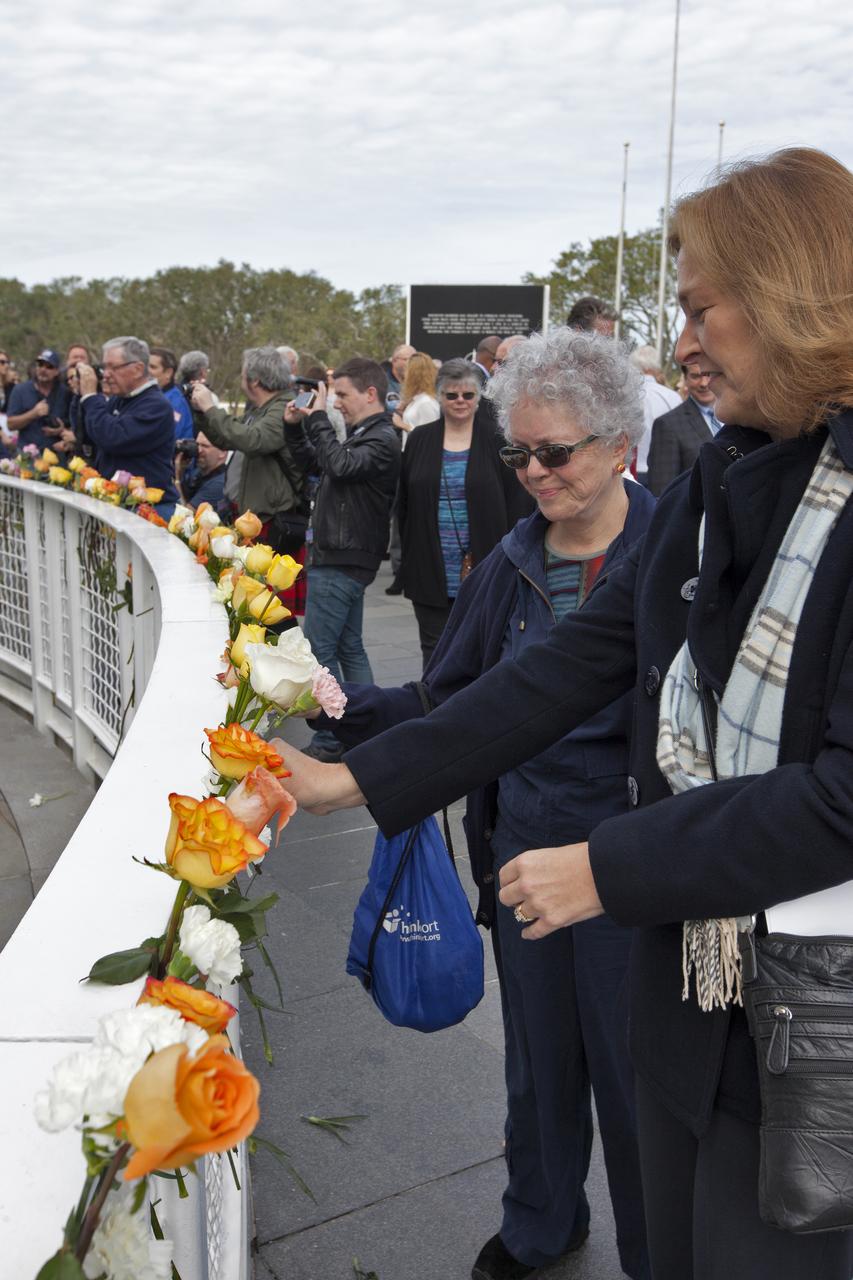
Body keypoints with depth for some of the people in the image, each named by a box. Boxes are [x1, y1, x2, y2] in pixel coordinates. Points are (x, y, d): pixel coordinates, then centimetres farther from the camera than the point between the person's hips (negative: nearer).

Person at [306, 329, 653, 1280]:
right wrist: (340, 704, -9)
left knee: (633, 1066, 12)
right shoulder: (513, 562, 3)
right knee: (538, 1051, 22)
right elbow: (449, 702, 5)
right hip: (521, 843, 5)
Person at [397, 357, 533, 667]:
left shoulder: (495, 443, 1)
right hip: (430, 569, 2)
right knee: (434, 651, 9)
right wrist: (411, 553, 4)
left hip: (482, 568, -2)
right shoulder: (420, 440, 8)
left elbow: (516, 505, 0)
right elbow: (404, 503, 11)